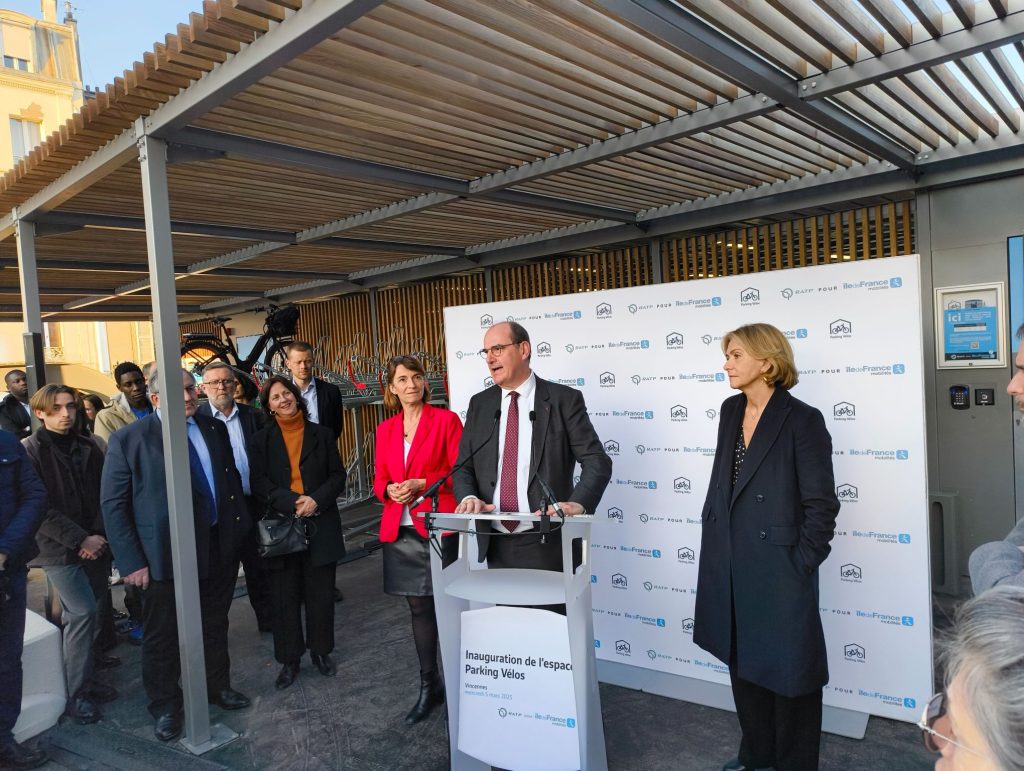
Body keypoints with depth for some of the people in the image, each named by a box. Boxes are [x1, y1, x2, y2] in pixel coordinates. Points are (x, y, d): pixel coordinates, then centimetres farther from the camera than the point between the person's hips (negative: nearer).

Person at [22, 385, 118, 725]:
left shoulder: (88, 448, 8)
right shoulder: (30, 451, -6)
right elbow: (39, 508, -12)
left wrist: (98, 536, -5)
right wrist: (80, 539, -15)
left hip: (94, 544, 5)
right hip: (59, 548, -4)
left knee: (89, 614, 9)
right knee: (82, 613, -10)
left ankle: (86, 679, 24)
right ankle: (77, 695, 3)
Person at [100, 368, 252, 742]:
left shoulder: (215, 429, 3)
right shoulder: (129, 439, -10)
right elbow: (113, 504, -10)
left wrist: (242, 529, 3)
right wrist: (131, 561, -13)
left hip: (219, 549, 4)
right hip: (165, 555, -4)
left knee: (214, 627, 20)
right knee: (163, 636, 13)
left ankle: (218, 685, 41)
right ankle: (164, 706, 34)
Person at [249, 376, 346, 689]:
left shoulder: (322, 434, 7)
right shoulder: (261, 440, 5)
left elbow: (337, 476, 4)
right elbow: (259, 483, -3)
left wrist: (317, 500, -13)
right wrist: (294, 502, -16)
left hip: (320, 524, 1)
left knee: (321, 592, 7)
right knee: (285, 596, 5)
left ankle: (320, 651, 25)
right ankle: (289, 659, 20)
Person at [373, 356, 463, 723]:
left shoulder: (446, 420, -3)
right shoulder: (386, 429, 11)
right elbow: (379, 478, 14)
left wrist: (422, 484, -16)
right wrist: (389, 489, -8)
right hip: (400, 531, 5)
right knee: (419, 609, 14)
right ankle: (429, 686, 27)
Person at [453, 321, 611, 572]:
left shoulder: (564, 399, -5)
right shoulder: (479, 404, 8)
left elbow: (597, 461, -10)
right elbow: (463, 467, 9)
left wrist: (578, 503, -28)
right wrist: (468, 498, -13)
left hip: (548, 545, -4)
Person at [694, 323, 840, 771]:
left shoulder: (802, 420, -13)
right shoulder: (731, 411, 6)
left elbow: (822, 505, -12)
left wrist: (801, 565, -11)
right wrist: (712, 539, 12)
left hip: (778, 568, -6)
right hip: (730, 565, 7)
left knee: (787, 667, 9)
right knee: (743, 661, 19)